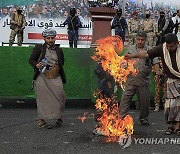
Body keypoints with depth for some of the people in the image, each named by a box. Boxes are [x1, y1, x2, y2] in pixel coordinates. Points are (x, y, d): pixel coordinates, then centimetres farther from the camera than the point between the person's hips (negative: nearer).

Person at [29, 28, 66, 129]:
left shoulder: (59, 50, 14)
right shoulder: (39, 48, 5)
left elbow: (62, 62, 28)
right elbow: (31, 59, 7)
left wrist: (57, 66, 9)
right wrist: (36, 65, -12)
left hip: (55, 77, 2)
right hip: (42, 76, -2)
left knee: (59, 94, -11)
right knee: (43, 97, -6)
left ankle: (59, 117, 8)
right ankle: (41, 120, 0)